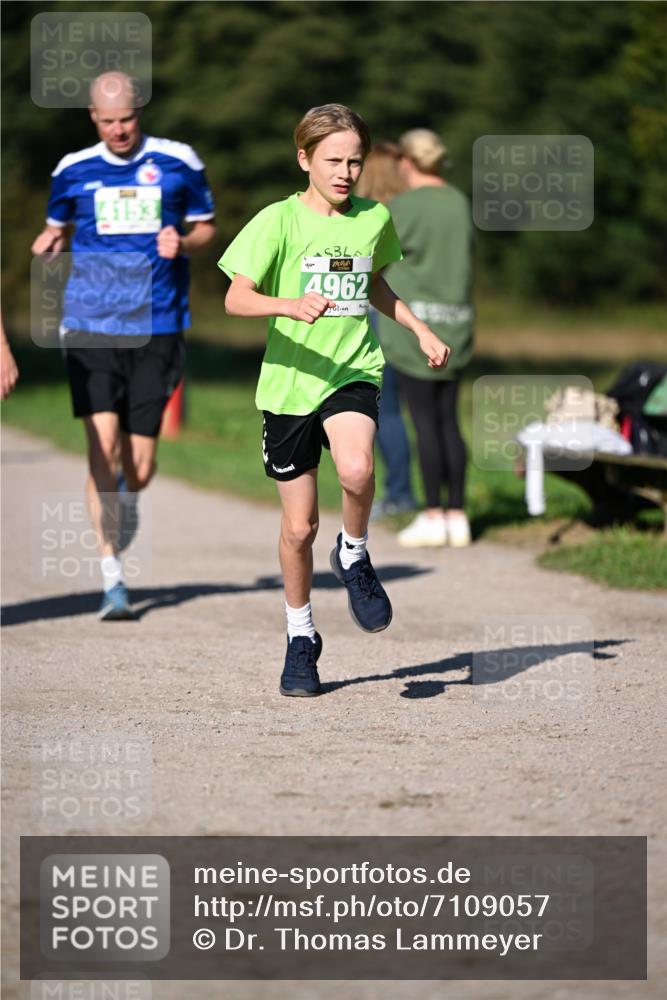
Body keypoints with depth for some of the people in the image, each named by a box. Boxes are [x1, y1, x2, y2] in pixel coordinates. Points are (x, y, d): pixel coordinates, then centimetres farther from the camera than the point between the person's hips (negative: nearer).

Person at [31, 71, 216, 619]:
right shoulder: (73, 170, 6)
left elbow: (206, 227, 12)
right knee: (102, 447, -13)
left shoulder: (178, 163, 2)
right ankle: (112, 576, -5)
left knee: (139, 466, 1)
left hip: (156, 329, 0)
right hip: (91, 327, 0)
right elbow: (57, 225, 21)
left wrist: (182, 242, -10)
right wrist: (49, 240, -2)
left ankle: (127, 496, 41)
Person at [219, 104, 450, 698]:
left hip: (354, 373, 1)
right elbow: (236, 298, -17)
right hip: (289, 382, -1)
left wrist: (421, 331, 20)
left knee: (356, 470, -31)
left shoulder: (375, 219, 6)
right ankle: (301, 638, 26)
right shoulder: (280, 221, -7)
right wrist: (291, 305, -33)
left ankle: (354, 558, 0)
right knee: (299, 526, 4)